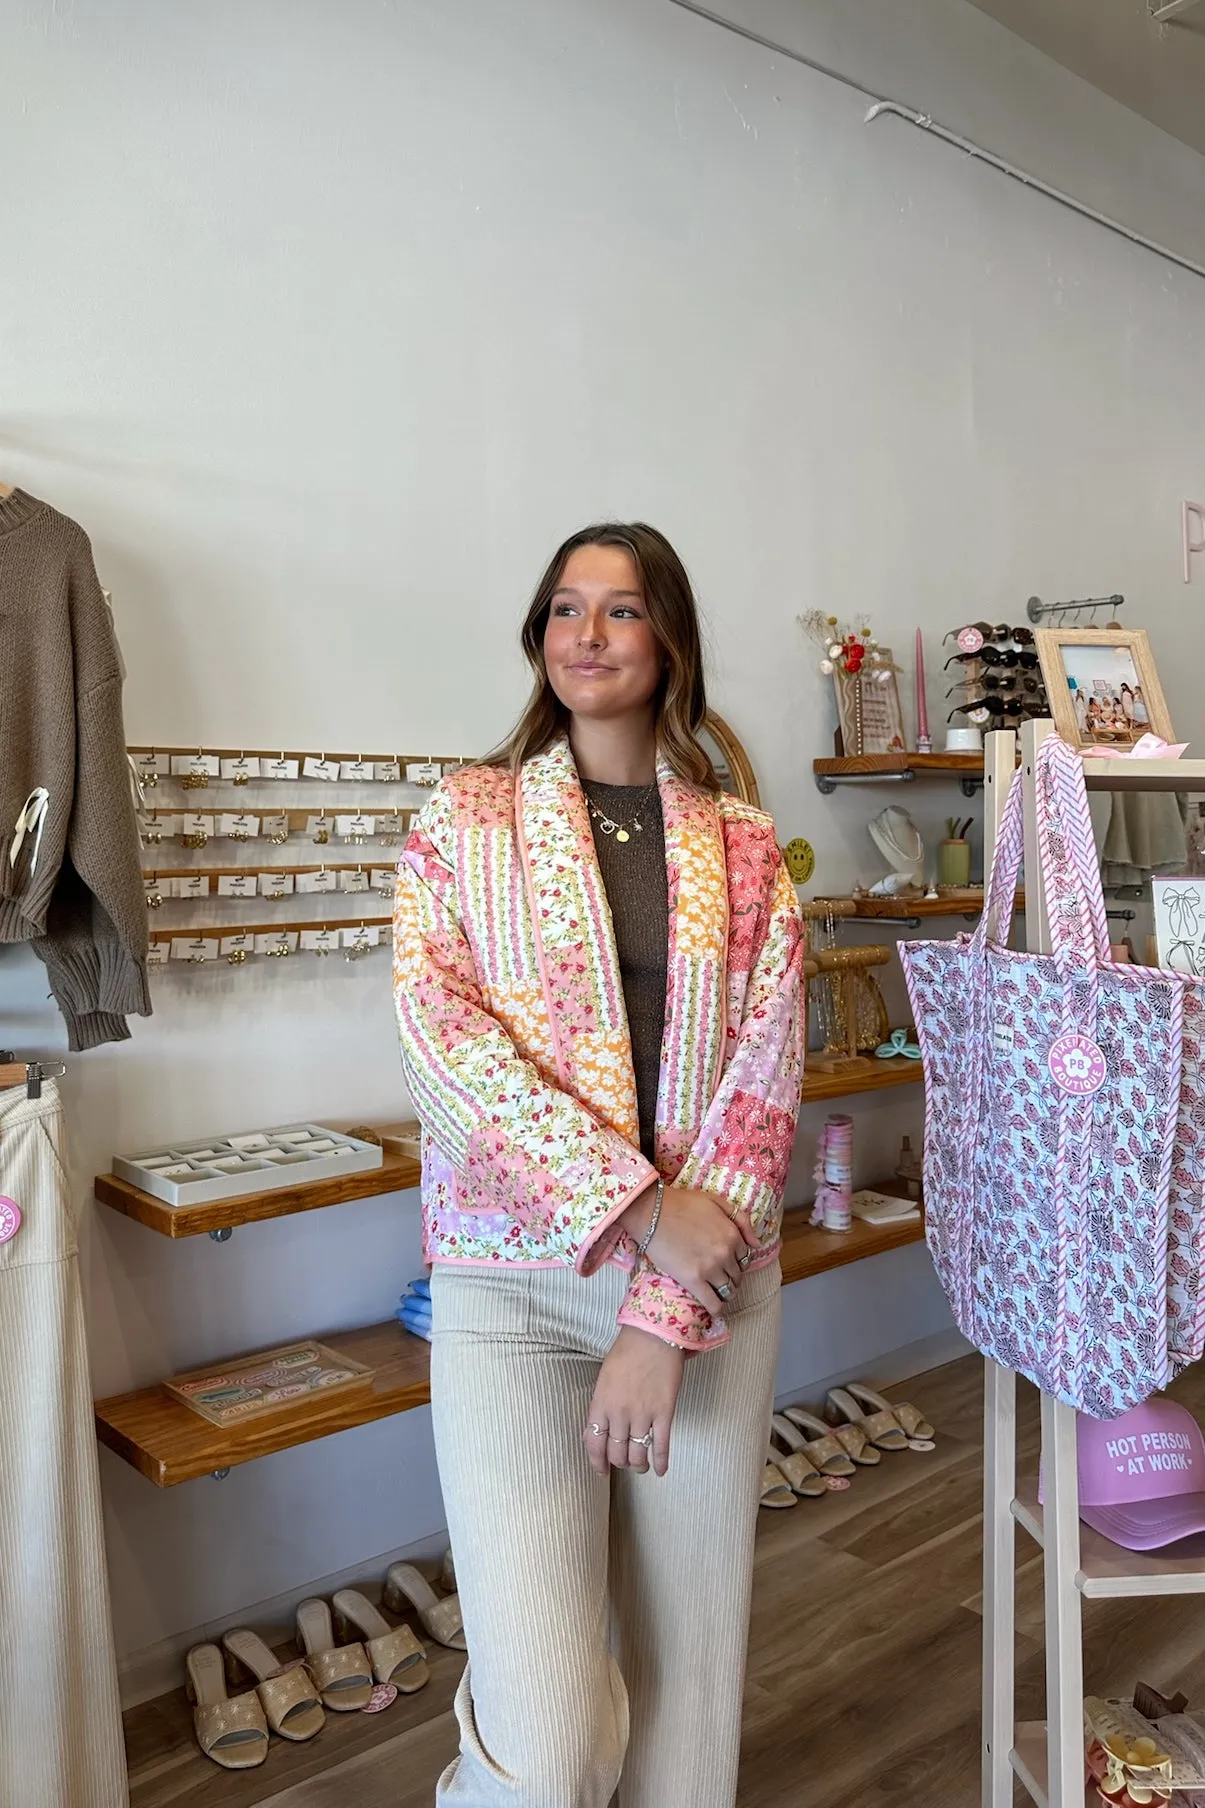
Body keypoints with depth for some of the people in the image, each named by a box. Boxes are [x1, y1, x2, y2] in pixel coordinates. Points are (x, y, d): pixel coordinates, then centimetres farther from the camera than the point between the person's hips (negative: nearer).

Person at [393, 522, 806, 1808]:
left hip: (713, 1277, 2)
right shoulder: (467, 818, 4)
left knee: (690, 1662, 12)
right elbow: (440, 1036, -9)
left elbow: (764, 1072, -1)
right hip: (514, 1279, -2)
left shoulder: (743, 845, 7)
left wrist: (666, 1317, -10)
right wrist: (643, 1204, -16)